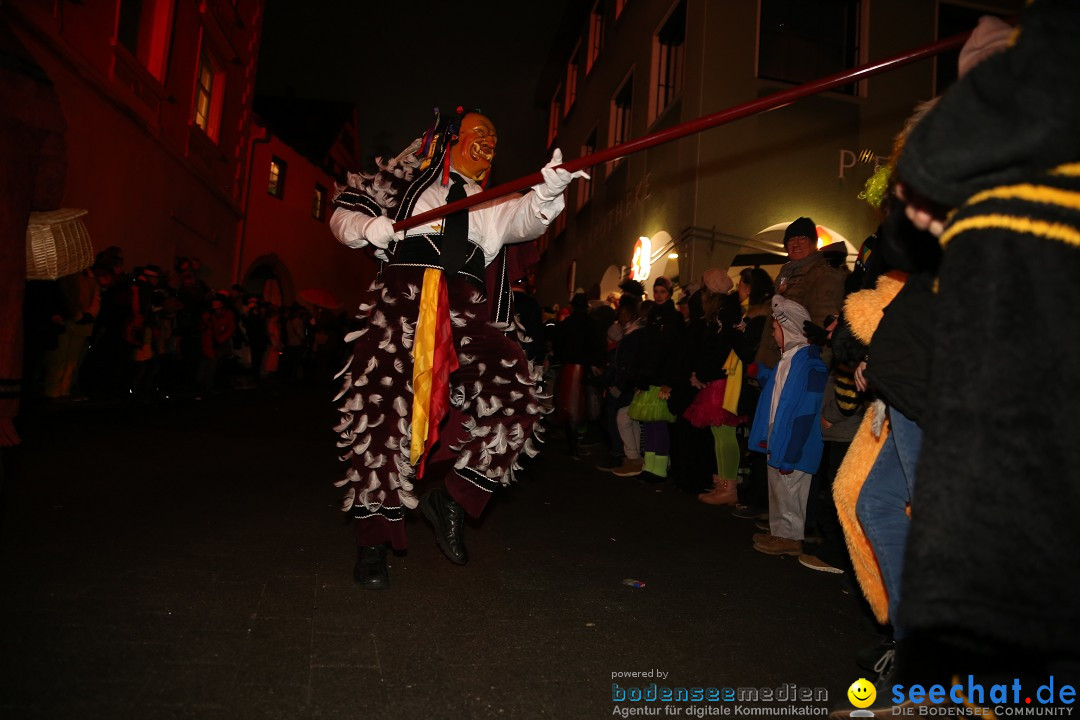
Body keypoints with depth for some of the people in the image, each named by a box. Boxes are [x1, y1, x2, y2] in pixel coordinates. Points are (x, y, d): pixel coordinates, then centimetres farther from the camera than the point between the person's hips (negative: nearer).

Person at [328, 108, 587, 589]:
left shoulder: (490, 203, 24)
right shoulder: (408, 181, 19)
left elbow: (525, 219, 2)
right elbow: (343, 212, 19)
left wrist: (547, 193, -21)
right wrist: (369, 228, -5)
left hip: (464, 312, 2)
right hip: (401, 301, -2)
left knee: (513, 394, -18)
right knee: (380, 411, -9)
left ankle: (451, 500, -1)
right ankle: (373, 543, 5)